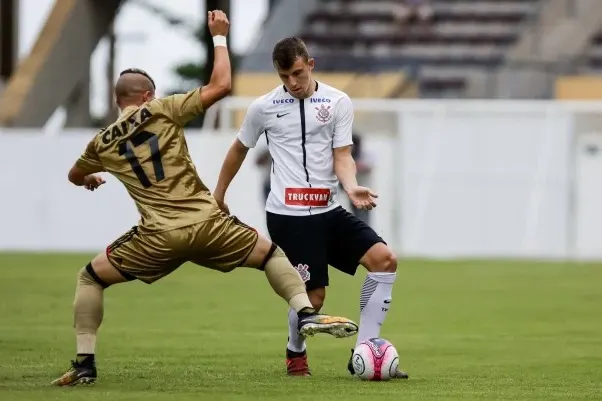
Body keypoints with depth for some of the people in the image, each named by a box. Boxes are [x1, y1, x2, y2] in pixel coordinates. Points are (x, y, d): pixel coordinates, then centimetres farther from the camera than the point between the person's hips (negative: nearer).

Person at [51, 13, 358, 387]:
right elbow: (221, 86, 0)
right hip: (207, 224, 0)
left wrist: (90, 180, 57)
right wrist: (220, 37, 13)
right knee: (270, 253, 23)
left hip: (160, 237, 0)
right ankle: (306, 313, 5)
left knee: (90, 277, 18)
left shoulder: (102, 143, 10)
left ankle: (85, 363, 8)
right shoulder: (161, 111, 1)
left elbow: (76, 176, 32)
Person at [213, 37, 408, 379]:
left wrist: (352, 187, -22)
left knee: (385, 259, -13)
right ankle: (296, 353, 25)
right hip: (287, 216, -3)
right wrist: (218, 195, 25)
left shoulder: (338, 103, 4)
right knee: (312, 296, -9)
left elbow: (342, 156, -1)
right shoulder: (264, 107, 2)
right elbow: (239, 149, 18)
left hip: (328, 210, 3)